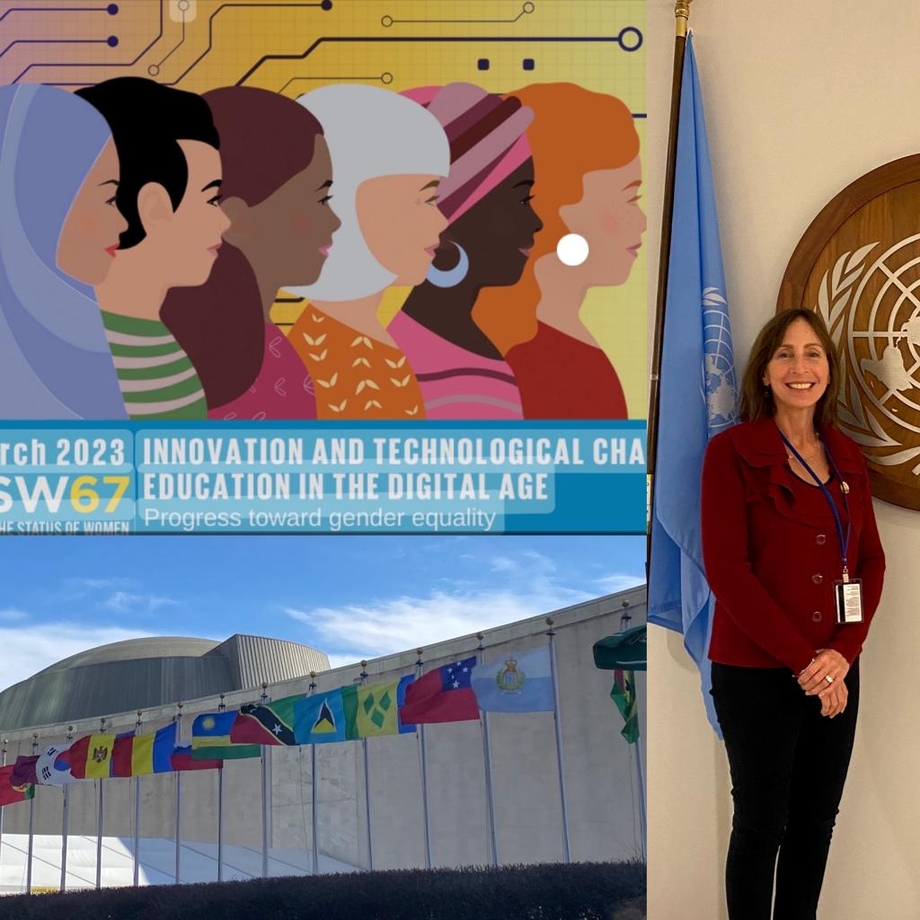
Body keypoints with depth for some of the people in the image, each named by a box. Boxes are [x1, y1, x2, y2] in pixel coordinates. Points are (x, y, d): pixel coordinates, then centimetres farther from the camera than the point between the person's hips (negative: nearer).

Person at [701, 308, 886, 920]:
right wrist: (802, 659, -15)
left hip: (835, 674, 5)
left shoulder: (847, 456, 9)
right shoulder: (732, 451, -7)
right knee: (763, 824, 6)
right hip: (756, 674, -5)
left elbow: (871, 560, 8)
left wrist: (843, 651, -8)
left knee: (817, 822, 13)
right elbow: (726, 569, -13)